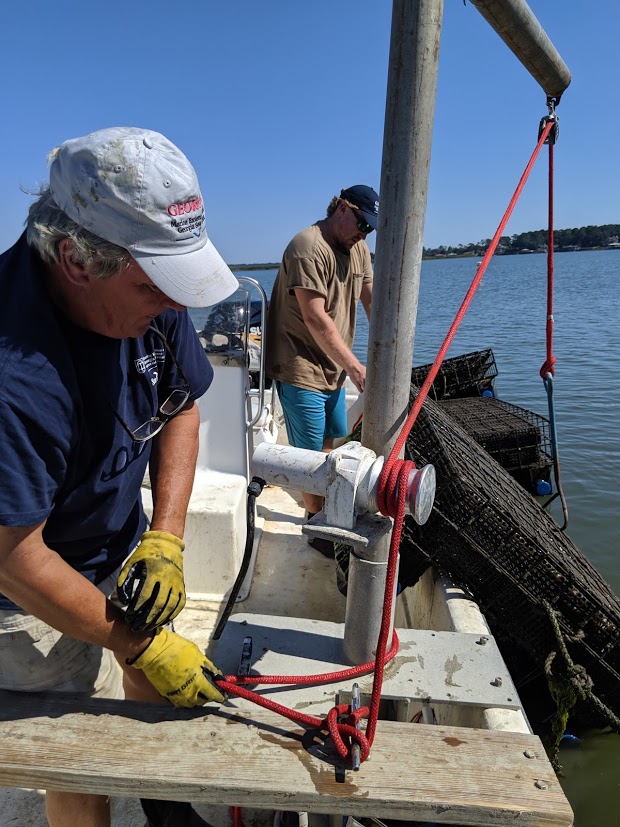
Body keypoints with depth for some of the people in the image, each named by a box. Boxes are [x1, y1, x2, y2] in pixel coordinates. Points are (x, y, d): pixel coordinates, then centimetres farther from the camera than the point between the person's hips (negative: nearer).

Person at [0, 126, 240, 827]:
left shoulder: (148, 295, -15)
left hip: (120, 553, 6)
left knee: (158, 693, 23)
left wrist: (165, 539, -13)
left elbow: (180, 408, -2)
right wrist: (146, 646, -17)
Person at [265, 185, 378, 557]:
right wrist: (355, 367, -24)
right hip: (301, 371, -9)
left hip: (334, 368, 9)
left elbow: (373, 300, 5)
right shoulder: (309, 247, -19)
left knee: (331, 443, 19)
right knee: (312, 455, 0)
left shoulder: (358, 248, 9)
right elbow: (316, 319, -25)